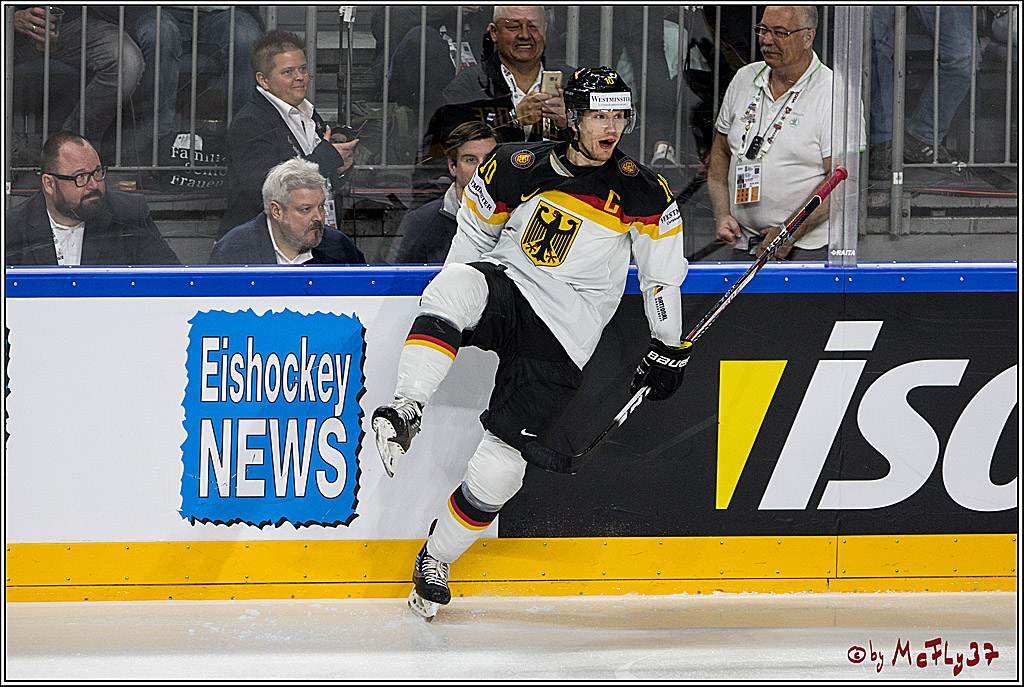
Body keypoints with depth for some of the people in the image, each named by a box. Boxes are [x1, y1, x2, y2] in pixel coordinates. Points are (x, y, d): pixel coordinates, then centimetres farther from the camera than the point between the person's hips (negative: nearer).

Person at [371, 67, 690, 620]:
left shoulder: (642, 194, -1)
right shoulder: (517, 169, 0)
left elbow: (663, 273, 9)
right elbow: (472, 233, 14)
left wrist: (668, 348, 12)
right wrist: (460, 298, 17)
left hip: (563, 337, -1)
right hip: (505, 288, 1)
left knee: (501, 461, -11)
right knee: (457, 287, -38)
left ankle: (436, 558, 7)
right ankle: (405, 412, -39)